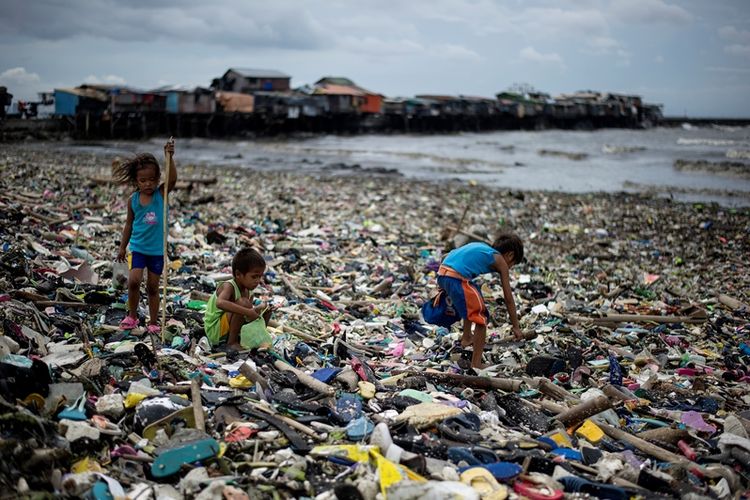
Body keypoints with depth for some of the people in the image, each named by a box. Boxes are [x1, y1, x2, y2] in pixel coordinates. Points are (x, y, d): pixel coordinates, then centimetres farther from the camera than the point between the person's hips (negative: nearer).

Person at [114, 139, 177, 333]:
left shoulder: (161, 193, -7)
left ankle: (153, 321, 20)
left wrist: (169, 156, -38)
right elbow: (129, 224, 8)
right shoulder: (133, 200, -3)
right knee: (133, 281, -13)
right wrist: (122, 247, 11)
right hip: (138, 247, 1)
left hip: (157, 249, -1)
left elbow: (173, 178, -26)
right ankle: (132, 316, 8)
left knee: (153, 287, 7)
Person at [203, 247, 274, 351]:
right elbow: (220, 303, -45)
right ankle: (232, 343, -20)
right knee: (243, 303, -31)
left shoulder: (247, 290, 1)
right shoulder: (228, 286, -24)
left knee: (266, 311, 8)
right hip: (214, 330, -9)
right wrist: (247, 311, -47)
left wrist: (258, 308, -14)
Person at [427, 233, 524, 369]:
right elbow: (508, 299, 11)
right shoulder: (500, 261, 9)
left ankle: (466, 338, 47)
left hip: (442, 273, 8)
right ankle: (476, 363, 1)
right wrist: (516, 327, 18)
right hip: (457, 279, -8)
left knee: (471, 304, 34)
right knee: (481, 318, 4)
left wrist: (444, 289, 30)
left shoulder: (481, 247, 27)